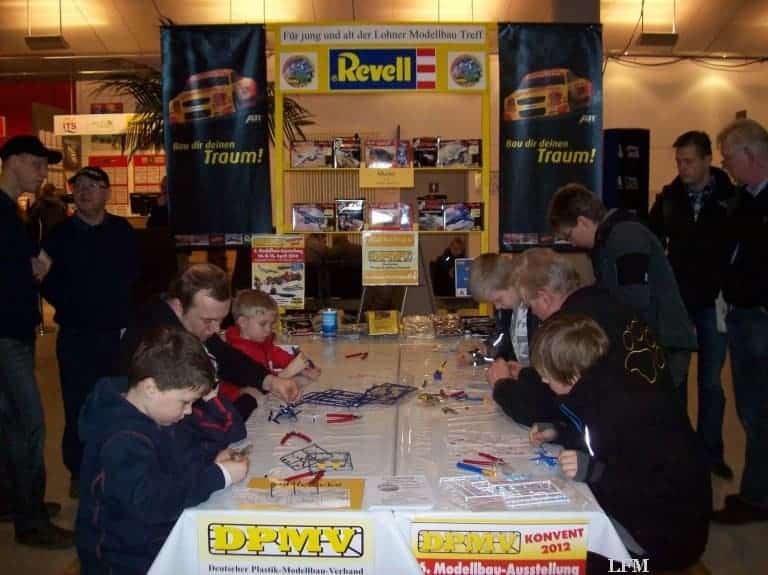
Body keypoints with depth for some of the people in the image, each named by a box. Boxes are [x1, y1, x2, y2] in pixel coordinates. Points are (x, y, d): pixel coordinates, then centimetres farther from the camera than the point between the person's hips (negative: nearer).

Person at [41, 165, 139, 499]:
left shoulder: (122, 231, 5)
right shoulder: (60, 234, 2)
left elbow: (134, 274, 7)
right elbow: (47, 280, 2)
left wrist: (126, 310, -2)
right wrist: (68, 305, -6)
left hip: (117, 333, 1)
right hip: (75, 334, -1)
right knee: (78, 405, 3)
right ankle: (78, 472, 18)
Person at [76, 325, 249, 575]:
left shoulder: (156, 416, 2)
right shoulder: (124, 441, -27)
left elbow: (179, 461, 15)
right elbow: (151, 502, -34)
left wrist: (211, 464, -5)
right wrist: (218, 476, -28)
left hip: (159, 539, 8)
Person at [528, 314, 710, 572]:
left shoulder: (627, 405, -28)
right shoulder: (600, 388, -1)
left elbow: (670, 485, -31)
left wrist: (594, 471, -31)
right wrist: (558, 432, 6)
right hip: (630, 508, 9)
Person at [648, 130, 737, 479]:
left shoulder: (731, 198, -6)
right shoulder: (669, 197, 0)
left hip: (714, 303, -2)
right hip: (676, 301, 2)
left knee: (710, 381, 8)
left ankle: (711, 451, 22)